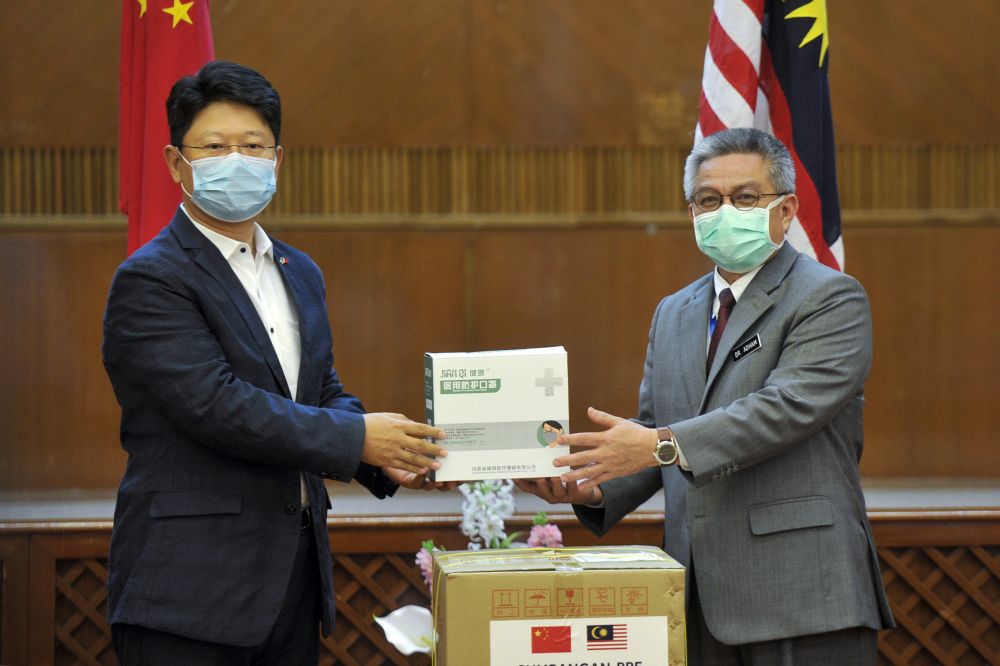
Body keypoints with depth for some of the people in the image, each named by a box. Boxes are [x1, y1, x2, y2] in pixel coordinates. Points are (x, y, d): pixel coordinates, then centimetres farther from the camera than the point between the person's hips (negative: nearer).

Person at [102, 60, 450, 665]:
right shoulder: (150, 280, -10)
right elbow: (217, 407, -19)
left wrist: (386, 458, -1)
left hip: (296, 570, 7)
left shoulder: (301, 275, 17)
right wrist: (356, 438, -16)